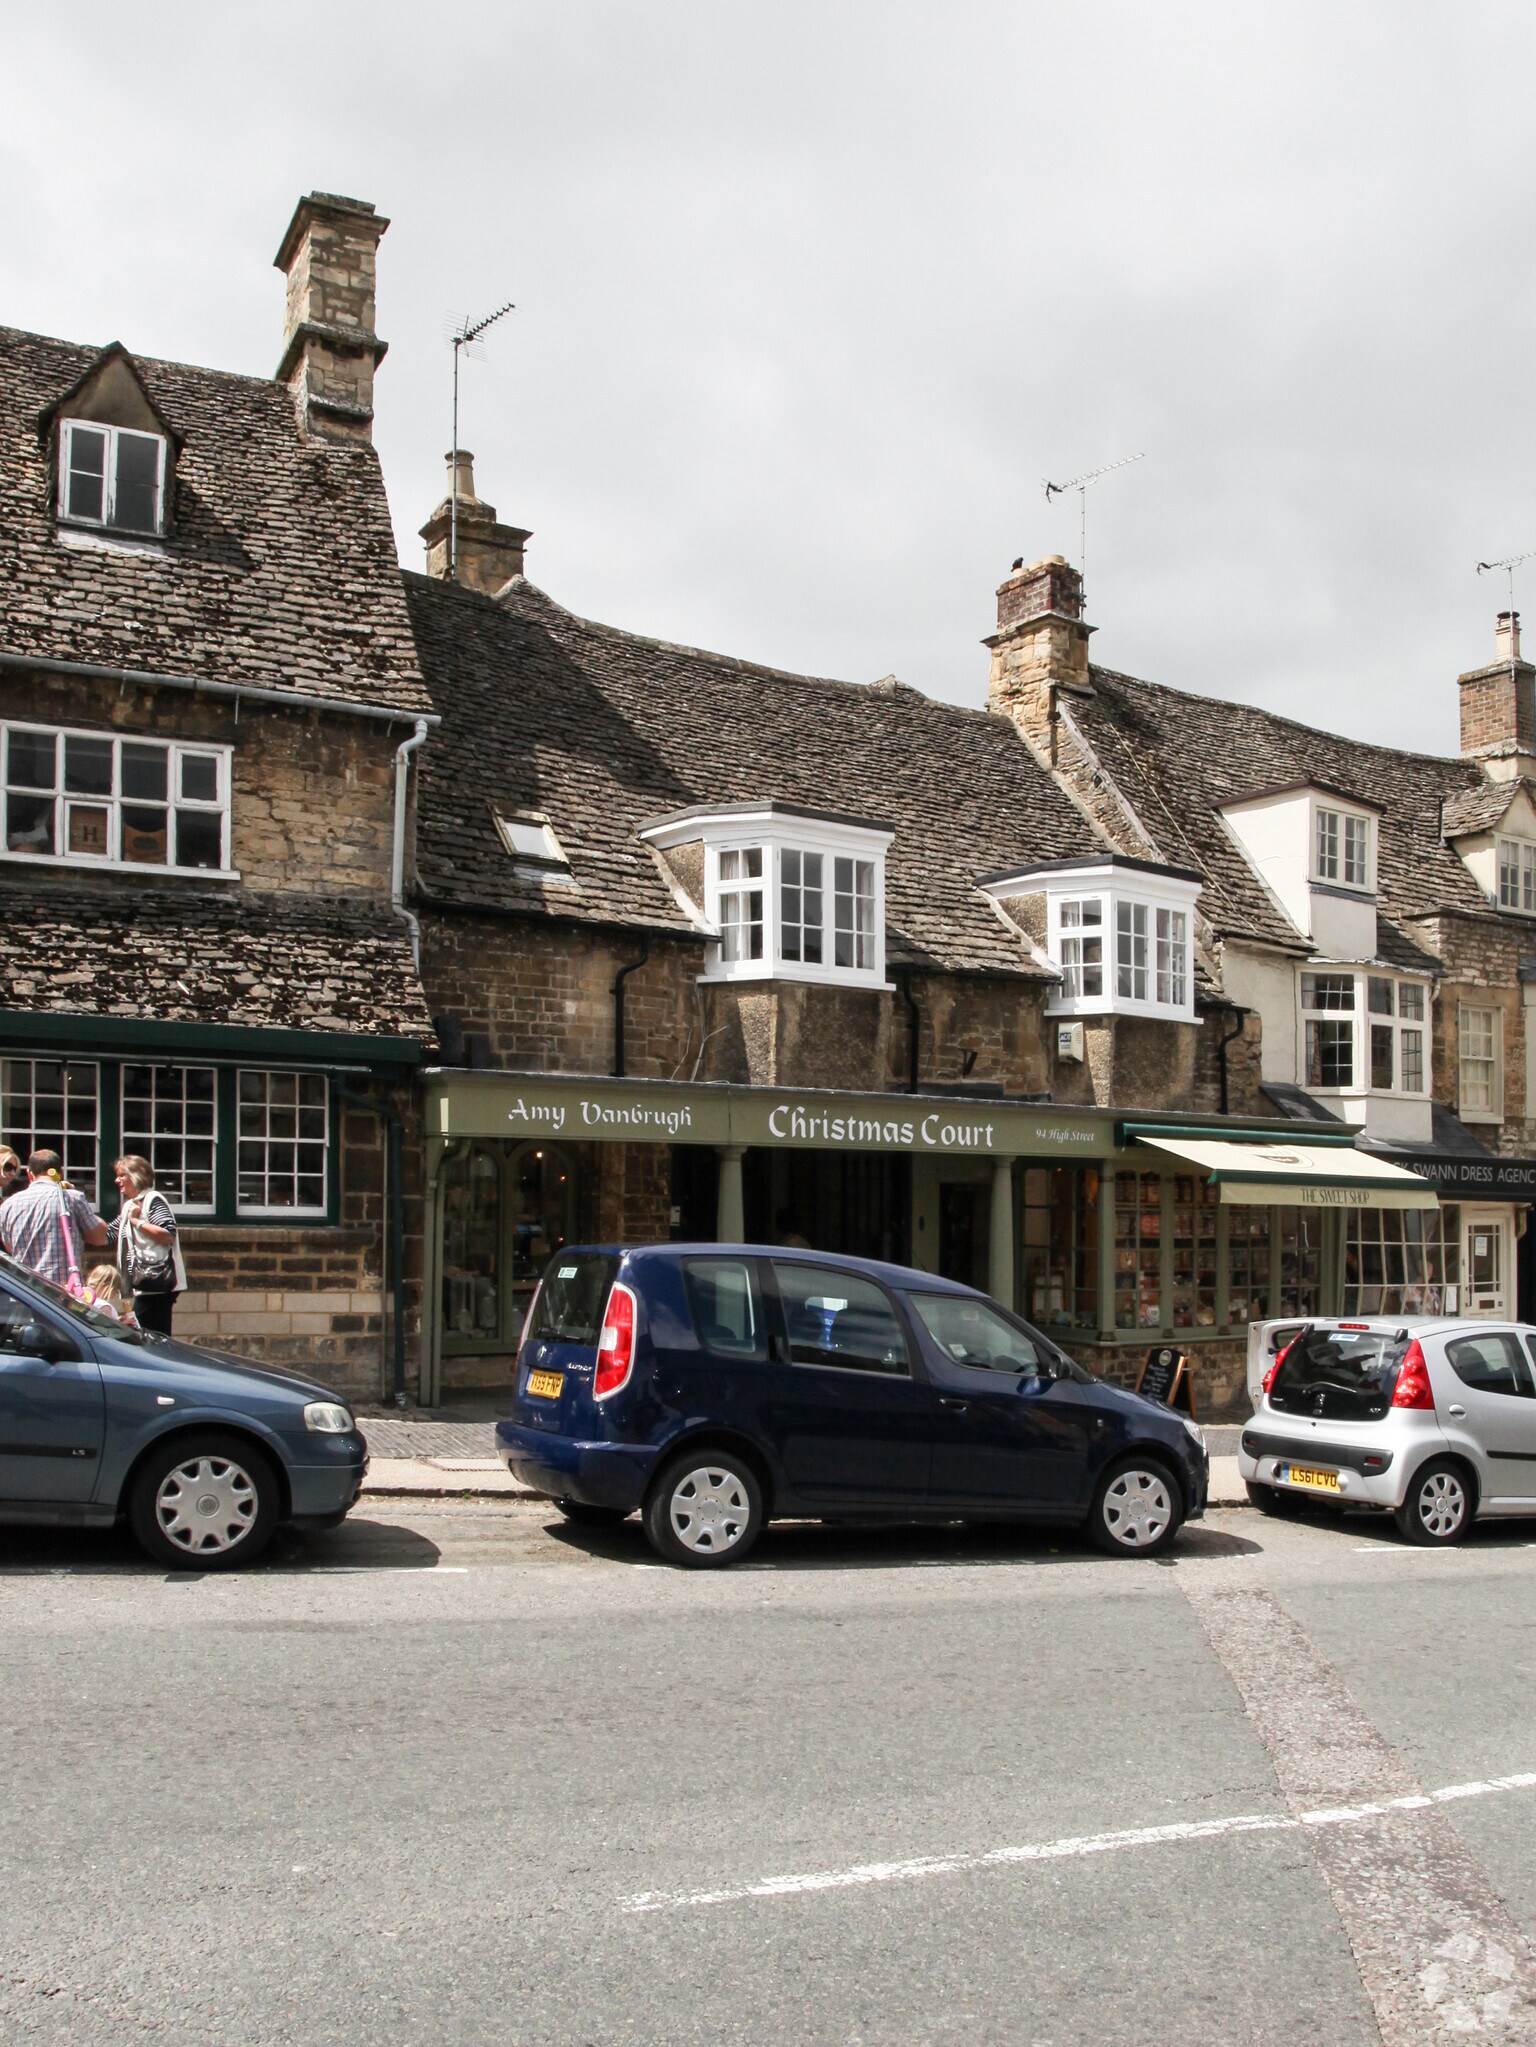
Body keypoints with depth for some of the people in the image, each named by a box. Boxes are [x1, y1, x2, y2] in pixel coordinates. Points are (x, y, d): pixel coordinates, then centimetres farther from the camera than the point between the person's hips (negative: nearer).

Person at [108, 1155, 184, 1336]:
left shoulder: (153, 1200, -8)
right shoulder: (129, 1206, 20)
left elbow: (168, 1235, -19)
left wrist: (137, 1221, -16)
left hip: (156, 1283, -10)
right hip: (144, 1283, 10)